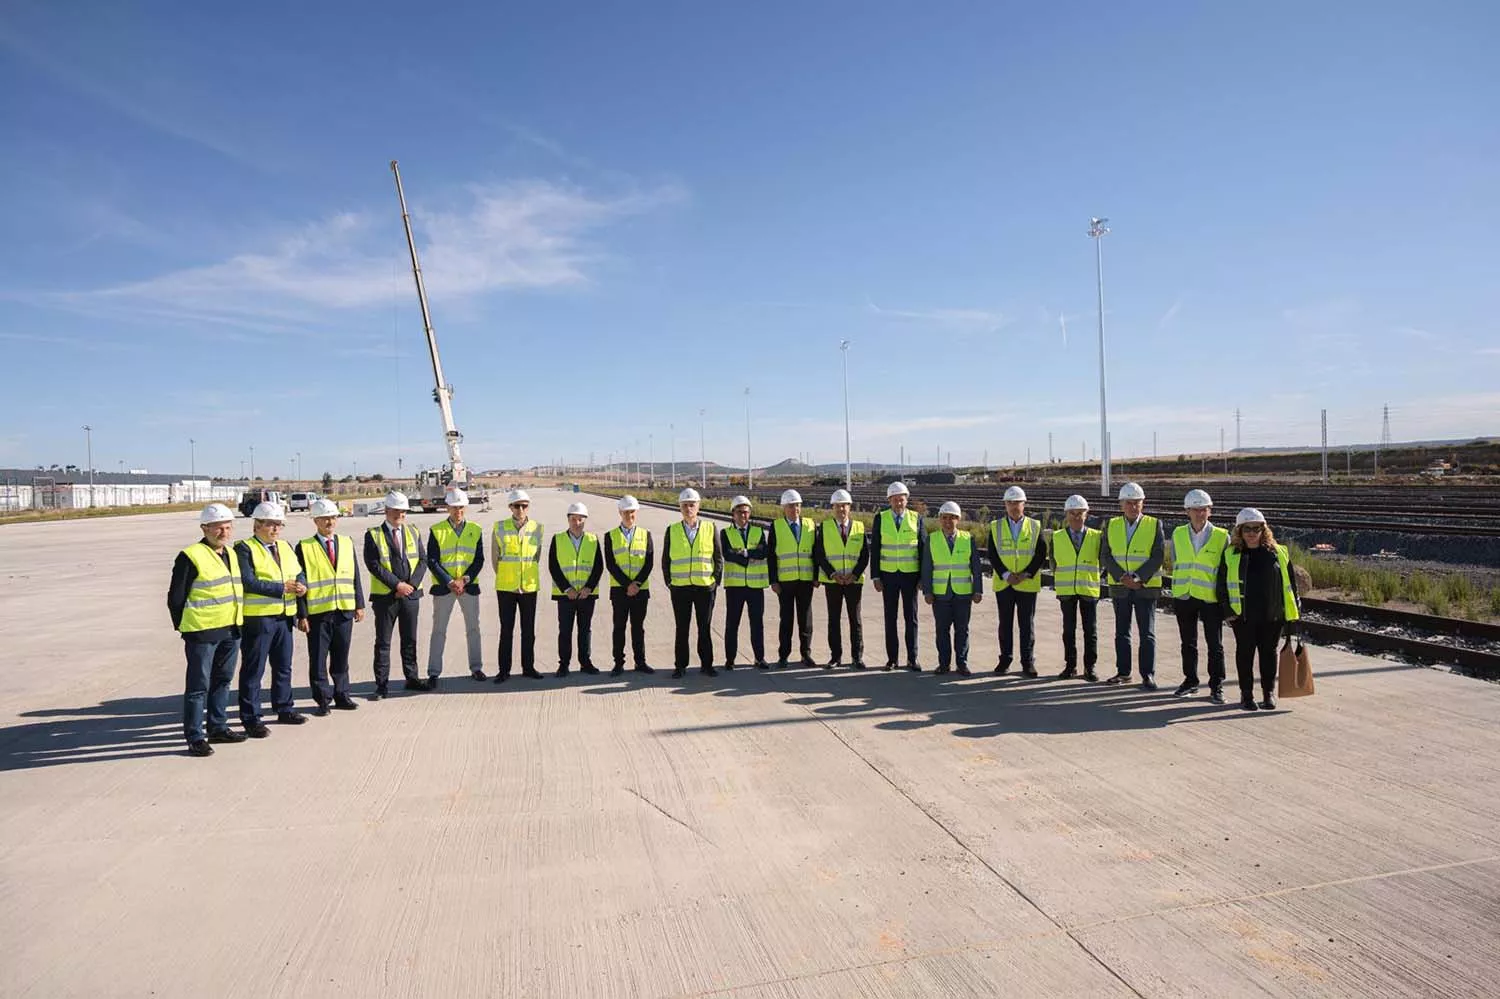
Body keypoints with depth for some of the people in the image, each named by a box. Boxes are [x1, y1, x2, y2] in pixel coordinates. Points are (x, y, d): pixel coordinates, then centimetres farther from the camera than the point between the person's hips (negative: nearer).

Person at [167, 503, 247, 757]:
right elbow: (176, 597, -9)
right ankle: (195, 737, 8)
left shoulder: (231, 555, 13)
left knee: (222, 681, 16)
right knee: (198, 685, 0)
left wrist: (237, 622, 16)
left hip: (231, 630, 8)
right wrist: (184, 627, -3)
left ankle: (218, 727, 28)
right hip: (202, 632, -7)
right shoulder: (190, 556, -11)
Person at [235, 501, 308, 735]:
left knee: (284, 666, 18)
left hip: (284, 617, 7)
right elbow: (248, 582, -19)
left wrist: (301, 585, -9)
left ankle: (284, 709, 31)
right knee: (253, 670, 2)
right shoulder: (245, 549, -9)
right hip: (257, 618, -7)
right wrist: (282, 588, -19)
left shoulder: (285, 547, 14)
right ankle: (251, 718, 11)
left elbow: (299, 573, 14)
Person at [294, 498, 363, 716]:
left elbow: (355, 576, 12)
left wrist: (359, 605, 8)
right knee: (318, 659, 3)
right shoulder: (304, 547, -3)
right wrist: (302, 615, -8)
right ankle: (322, 699, 13)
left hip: (345, 610, 3)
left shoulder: (347, 543, 9)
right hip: (318, 613, -3)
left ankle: (341, 696, 22)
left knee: (341, 657, 11)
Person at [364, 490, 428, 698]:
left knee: (410, 639, 12)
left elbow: (422, 561, 5)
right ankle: (382, 685, 9)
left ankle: (411, 678, 23)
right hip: (385, 596, -3)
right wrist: (397, 584, -17)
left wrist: (411, 584, -10)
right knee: (383, 642, 3)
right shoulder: (373, 535, -3)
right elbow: (373, 565, -12)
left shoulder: (413, 533, 9)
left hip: (411, 594, 4)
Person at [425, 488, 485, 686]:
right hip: (443, 587, -2)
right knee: (439, 630, 3)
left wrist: (464, 580, -12)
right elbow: (432, 561, -6)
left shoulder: (476, 530, 4)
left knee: (473, 628, 10)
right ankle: (434, 673, 10)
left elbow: (479, 560, 1)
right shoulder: (436, 530, -3)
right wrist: (449, 582, -15)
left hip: (469, 586, 2)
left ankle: (476, 668, 21)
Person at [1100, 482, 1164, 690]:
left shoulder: (1154, 525, -2)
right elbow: (1105, 556, -1)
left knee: (1147, 633, -1)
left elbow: (1157, 558, -8)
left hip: (1146, 587, -3)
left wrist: (1137, 577, -18)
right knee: (1121, 631, 10)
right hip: (1119, 587, 3)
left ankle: (1148, 675, 4)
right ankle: (1123, 672, 19)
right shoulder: (1111, 526, 5)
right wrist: (1122, 577, -13)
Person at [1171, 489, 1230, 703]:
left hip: (1210, 598, -3)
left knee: (1215, 645, 2)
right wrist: (1178, 588, 13)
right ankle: (1190, 681, 26)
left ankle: (1216, 687, 12)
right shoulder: (1178, 534, 5)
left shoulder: (1222, 536, -4)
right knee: (1188, 643, 13)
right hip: (1184, 597, 3)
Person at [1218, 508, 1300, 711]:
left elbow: (1289, 584, 7)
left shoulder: (1279, 553, 4)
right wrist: (1227, 611, -5)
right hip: (1243, 616, -1)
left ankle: (1269, 693, 25)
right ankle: (1246, 694, 19)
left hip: (1272, 617, 1)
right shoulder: (1230, 555, 1)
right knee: (1245, 654, 8)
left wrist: (1292, 614, 4)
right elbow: (1222, 585, 3)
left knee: (1269, 653, 11)